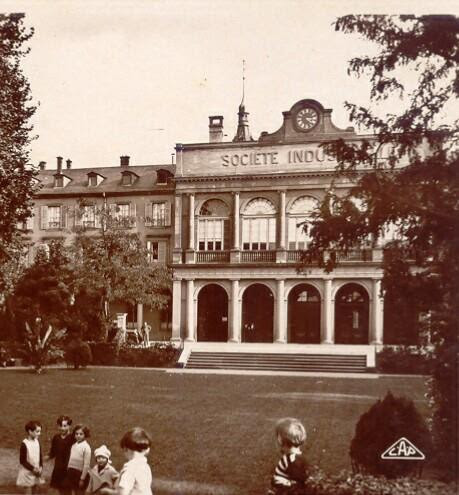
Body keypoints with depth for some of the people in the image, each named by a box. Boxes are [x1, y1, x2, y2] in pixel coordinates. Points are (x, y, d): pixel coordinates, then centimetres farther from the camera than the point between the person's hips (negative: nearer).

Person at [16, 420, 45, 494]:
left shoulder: (37, 442, 1)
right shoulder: (24, 444, -19)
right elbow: (22, 461, -17)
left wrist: (40, 467, -6)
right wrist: (33, 469, -17)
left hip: (36, 473, 6)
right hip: (27, 473, -6)